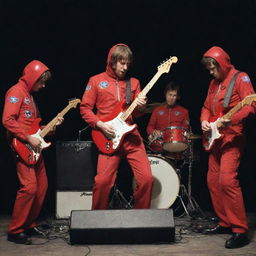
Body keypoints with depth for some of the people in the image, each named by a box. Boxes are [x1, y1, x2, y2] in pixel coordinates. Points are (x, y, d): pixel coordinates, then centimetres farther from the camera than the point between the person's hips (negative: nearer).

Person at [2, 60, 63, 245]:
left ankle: (29, 225, 21)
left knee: (42, 186, 10)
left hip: (34, 148, 10)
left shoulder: (30, 95, 21)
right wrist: (28, 138, -20)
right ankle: (15, 231, -6)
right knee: (29, 187, -16)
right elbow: (8, 120, -20)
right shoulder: (16, 92, -8)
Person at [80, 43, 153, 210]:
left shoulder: (133, 82, 15)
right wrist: (100, 124, -9)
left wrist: (140, 107, -8)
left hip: (131, 135, 3)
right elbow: (85, 108, 4)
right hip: (109, 139, -3)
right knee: (103, 181, -10)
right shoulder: (96, 81, 6)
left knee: (147, 178, -5)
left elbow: (136, 114, 14)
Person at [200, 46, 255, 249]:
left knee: (227, 179, -20)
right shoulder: (214, 83, 16)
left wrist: (231, 119, -32)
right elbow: (207, 107, 23)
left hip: (232, 137, -9)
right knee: (213, 181, 9)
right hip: (215, 138, 9)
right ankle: (225, 223, 21)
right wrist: (205, 120, 1)